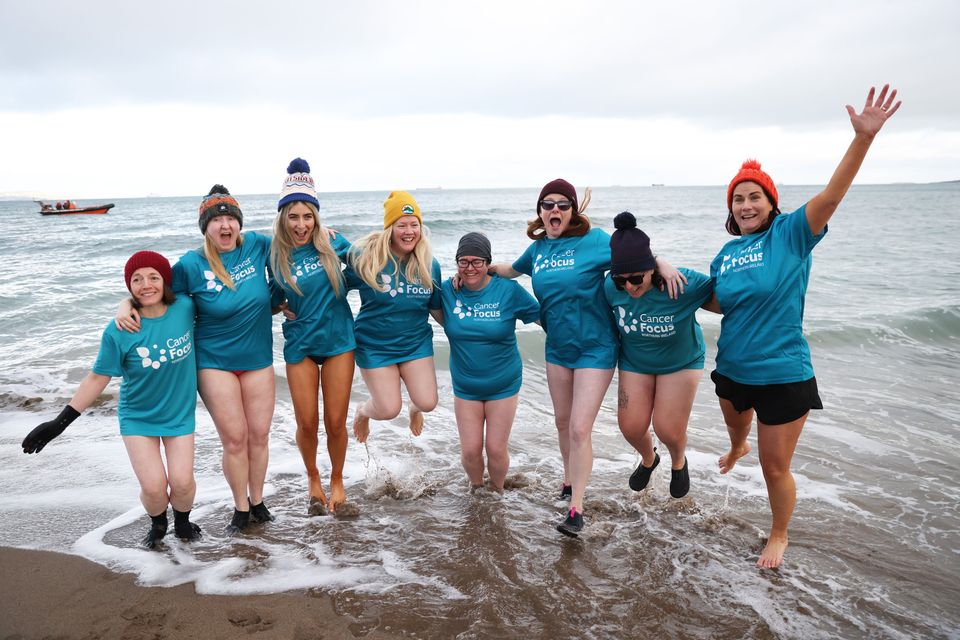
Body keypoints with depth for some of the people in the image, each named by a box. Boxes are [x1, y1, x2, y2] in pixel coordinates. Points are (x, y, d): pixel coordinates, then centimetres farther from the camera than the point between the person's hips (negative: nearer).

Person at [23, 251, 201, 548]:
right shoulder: (118, 332, -19)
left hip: (179, 413, 1)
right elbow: (97, 378, -9)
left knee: (182, 482, -10)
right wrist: (60, 422, -8)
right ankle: (157, 523, 26)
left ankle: (182, 521, 25)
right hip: (138, 418, -1)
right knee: (153, 486, -10)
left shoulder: (184, 307, -14)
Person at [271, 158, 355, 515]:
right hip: (300, 345, 0)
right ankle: (312, 478, 34)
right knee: (307, 423, 5)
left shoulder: (331, 244, -6)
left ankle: (337, 480, 29)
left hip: (338, 341, 0)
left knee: (335, 421, 4)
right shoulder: (275, 255, -7)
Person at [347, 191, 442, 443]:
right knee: (389, 410, -5)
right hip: (375, 345, -3)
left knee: (427, 403, -5)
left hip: (416, 342, 3)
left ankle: (414, 408, 37)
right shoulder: (366, 256, -15)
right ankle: (363, 411, 35)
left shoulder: (429, 264, -4)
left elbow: (436, 307, 6)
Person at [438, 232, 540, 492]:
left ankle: (497, 491, 35)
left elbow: (543, 316, -5)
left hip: (503, 385, -2)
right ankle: (475, 489, 36)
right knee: (470, 450, 4)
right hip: (465, 387, 2)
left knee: (496, 449, 4)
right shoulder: (447, 291, -7)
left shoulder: (508, 290, -12)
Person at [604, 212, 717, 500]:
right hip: (635, 362, 3)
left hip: (681, 361, -2)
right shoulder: (611, 286, -25)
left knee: (669, 430, -4)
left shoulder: (685, 283, -34)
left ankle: (679, 462, 36)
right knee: (631, 427, 2)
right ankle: (648, 459, 40)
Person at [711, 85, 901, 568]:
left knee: (775, 468, 7)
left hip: (783, 374, -5)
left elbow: (832, 194, -28)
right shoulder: (725, 255, 2)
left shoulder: (791, 234, -13)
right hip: (732, 369, 6)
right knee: (735, 427, 34)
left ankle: (779, 535, 35)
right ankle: (737, 449, 71)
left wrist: (864, 137, -41)